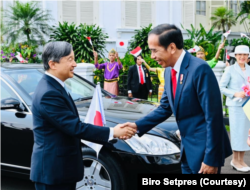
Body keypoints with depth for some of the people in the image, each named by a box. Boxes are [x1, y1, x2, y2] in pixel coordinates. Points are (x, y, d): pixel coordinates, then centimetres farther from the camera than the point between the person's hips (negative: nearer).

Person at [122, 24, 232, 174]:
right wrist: (138, 126, 0)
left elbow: (213, 117, -21)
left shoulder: (199, 69, -21)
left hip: (205, 149, -8)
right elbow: (165, 108, 13)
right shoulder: (169, 71, 6)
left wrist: (211, 159, -20)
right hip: (188, 148, 8)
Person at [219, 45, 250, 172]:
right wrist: (235, 94, -14)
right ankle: (235, 160, 8)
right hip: (235, 105, -5)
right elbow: (221, 87, -4)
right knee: (237, 132, -2)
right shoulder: (230, 70, -2)